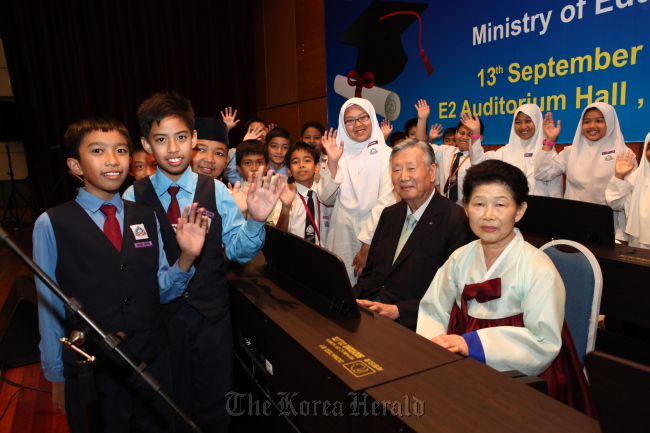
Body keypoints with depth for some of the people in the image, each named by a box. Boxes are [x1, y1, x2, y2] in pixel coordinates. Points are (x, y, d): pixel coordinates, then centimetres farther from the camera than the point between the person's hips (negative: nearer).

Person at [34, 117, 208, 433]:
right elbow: (51, 306, -3)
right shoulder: (52, 225, -10)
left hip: (154, 363, 3)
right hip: (91, 373, -3)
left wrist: (186, 257, -18)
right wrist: (56, 376, 5)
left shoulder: (147, 217, 0)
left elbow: (161, 290, 1)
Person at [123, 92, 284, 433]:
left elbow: (238, 250, -10)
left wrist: (256, 220, -28)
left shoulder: (216, 191, -6)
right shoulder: (133, 198, -7)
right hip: (159, 318, 0)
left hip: (212, 315, 0)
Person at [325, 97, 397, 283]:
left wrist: (366, 247, -15)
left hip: (374, 238, -3)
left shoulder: (386, 154, -5)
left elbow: (385, 202, -12)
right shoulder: (340, 154, 6)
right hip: (342, 235, 3)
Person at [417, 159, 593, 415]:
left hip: (520, 378, -4)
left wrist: (473, 343, -25)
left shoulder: (538, 270, -13)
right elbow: (434, 313, 6)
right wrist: (430, 344, -15)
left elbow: (544, 344, -16)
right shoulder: (461, 258, 3)